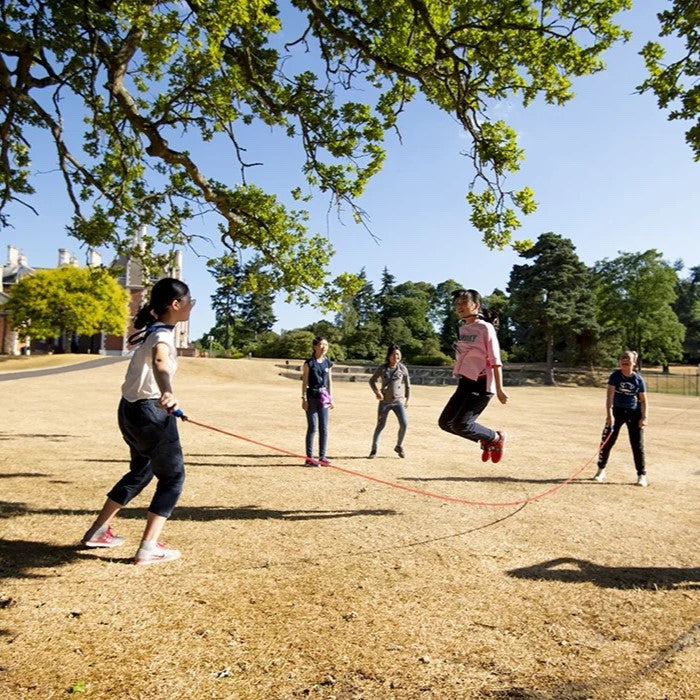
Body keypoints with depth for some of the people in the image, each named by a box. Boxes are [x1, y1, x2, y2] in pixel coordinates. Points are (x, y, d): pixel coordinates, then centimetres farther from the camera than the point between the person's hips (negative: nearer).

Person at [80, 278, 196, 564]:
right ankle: (148, 548, 3)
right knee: (173, 476, 2)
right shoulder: (162, 335, -20)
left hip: (131, 409, 10)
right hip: (150, 412, -10)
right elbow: (159, 362, -44)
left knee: (141, 471, 24)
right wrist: (167, 392, -64)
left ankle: (97, 531, 33)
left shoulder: (153, 329, 9)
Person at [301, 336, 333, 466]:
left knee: (324, 428, 6)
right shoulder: (309, 363, -6)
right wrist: (304, 398, -10)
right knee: (312, 427, -1)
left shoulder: (327, 363, 8)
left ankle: (322, 456, 15)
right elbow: (304, 381, -5)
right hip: (312, 397, -5)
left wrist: (330, 397, 12)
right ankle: (309, 458, 7)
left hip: (323, 398, 5)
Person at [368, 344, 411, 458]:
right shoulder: (382, 368, -2)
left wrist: (406, 399, 14)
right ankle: (374, 449, 18)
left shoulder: (402, 368, 1)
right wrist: (377, 392, -10)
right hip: (385, 401, -1)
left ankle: (399, 446, 11)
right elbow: (372, 381, 6)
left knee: (404, 424, -12)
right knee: (380, 426, 2)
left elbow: (407, 385, 12)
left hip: (398, 401, 1)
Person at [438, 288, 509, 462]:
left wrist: (499, 389, -17)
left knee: (460, 424, -16)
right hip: (465, 382, 8)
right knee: (445, 422, 5)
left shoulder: (485, 328, -10)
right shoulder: (463, 329, 12)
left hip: (482, 385, -8)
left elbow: (495, 360, -13)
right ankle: (486, 440, 22)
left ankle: (496, 438, 11)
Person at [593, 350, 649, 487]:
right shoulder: (615, 376, -9)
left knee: (637, 444, 0)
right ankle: (601, 470, 17)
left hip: (634, 413, 0)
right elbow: (610, 395, -17)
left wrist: (644, 417, -11)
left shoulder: (639, 379, -7)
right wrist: (609, 414, -26)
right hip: (617, 410, 0)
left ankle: (642, 475, 11)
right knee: (607, 441, 2)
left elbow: (644, 400, -1)